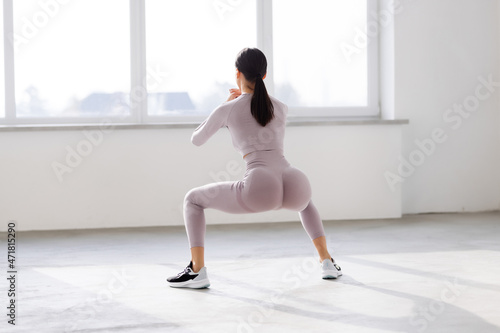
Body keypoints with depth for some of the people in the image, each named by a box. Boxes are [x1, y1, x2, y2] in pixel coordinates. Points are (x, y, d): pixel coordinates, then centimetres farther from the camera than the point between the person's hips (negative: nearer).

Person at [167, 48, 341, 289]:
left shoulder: (227, 110, 14)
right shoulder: (282, 107, 26)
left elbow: (196, 140, 33)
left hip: (261, 190, -4)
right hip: (294, 186, 4)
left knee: (193, 199, 19)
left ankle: (197, 271, 8)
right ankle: (327, 263, 32)